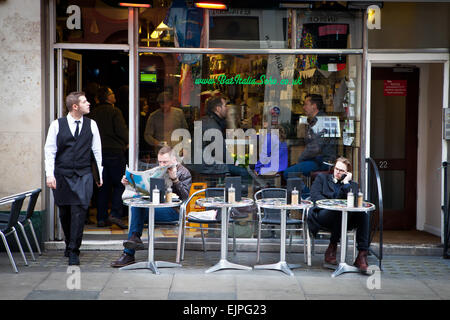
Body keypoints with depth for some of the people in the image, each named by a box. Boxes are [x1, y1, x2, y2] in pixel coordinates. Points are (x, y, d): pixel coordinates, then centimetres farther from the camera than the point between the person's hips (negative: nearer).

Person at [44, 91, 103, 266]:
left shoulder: (91, 125, 5)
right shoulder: (57, 125, 0)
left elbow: (97, 150, 11)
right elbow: (50, 150, 0)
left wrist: (99, 174, 10)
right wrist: (50, 174, -8)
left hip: (83, 175, 0)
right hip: (62, 175, 0)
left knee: (79, 211, -10)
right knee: (64, 213, 9)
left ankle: (74, 251, -4)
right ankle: (69, 244, 30)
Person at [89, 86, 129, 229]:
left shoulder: (94, 113, 10)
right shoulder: (115, 111, -8)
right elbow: (121, 130, -13)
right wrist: (126, 143, 4)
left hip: (99, 152, 6)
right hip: (115, 151, -6)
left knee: (103, 186, 10)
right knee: (119, 184, -1)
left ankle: (101, 218, 9)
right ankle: (115, 214, -14)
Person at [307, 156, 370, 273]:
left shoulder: (352, 185, 25)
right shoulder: (322, 177, 22)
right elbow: (315, 195, 4)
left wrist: (346, 183, 3)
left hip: (344, 220, 3)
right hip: (322, 217, -3)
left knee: (363, 214, -29)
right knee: (340, 211, -38)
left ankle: (362, 255, -35)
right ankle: (332, 248, -20)